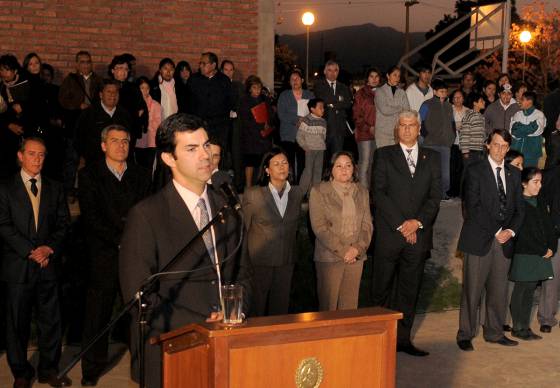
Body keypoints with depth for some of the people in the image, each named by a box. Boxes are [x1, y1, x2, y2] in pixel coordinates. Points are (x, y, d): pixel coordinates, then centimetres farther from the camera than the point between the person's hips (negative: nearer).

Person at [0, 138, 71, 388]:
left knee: (51, 320, 6)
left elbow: (63, 223, 7)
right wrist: (30, 251, -13)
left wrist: (49, 249, -8)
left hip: (48, 264, 3)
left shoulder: (55, 189, 12)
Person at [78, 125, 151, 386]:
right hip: (104, 255, -2)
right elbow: (90, 218, -3)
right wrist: (120, 239, -11)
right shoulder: (89, 176, 5)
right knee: (97, 314, 2)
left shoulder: (141, 175, 14)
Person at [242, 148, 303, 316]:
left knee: (281, 306, 10)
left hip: (286, 261, 3)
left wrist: (289, 247, 12)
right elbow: (244, 228, -1)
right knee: (257, 306, 4)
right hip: (260, 260, -3)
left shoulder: (297, 193, 5)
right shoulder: (253, 195, -7)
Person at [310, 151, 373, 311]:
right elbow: (319, 227, -8)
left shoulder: (362, 192, 11)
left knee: (350, 303, 4)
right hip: (329, 256, -3)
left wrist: (358, 248, -8)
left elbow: (367, 224, 8)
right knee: (328, 303, 0)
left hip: (356, 256, 3)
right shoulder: (318, 191, -2)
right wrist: (342, 251, -13)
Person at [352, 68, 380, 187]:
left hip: (379, 133, 4)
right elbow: (356, 115, -1)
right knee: (364, 161, -7)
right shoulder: (361, 93, 2)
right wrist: (369, 128, -10)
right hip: (364, 133, -4)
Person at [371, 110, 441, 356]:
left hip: (418, 234, 2)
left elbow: (436, 195, 5)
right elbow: (378, 193, -4)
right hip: (389, 234, -2)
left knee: (410, 290, 7)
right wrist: (399, 225, -11)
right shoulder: (384, 155, 5)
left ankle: (402, 338, 15)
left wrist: (418, 221, -9)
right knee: (382, 289, 1)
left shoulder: (432, 158, 13)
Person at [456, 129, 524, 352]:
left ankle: (494, 333, 22)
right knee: (472, 290, -1)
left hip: (504, 241, 5)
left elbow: (519, 208, 14)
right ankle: (465, 335, 9)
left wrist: (510, 231, -4)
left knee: (499, 291, 9)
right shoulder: (475, 171, -2)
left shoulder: (514, 174, 14)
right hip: (479, 240, -5)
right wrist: (496, 231, -13)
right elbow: (473, 207, -11)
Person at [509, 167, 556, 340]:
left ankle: (525, 327, 16)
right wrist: (542, 251, -11)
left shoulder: (540, 204, 13)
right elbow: (523, 235, -14)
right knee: (520, 292, 0)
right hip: (523, 256, -7)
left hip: (542, 256, 7)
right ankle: (517, 328, 8)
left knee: (530, 291, 10)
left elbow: (549, 228, 14)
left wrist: (551, 248, -1)